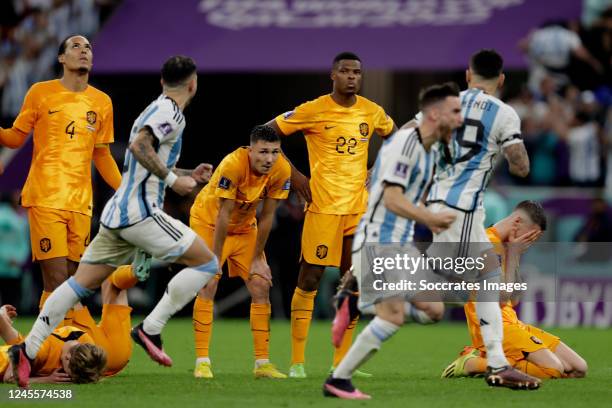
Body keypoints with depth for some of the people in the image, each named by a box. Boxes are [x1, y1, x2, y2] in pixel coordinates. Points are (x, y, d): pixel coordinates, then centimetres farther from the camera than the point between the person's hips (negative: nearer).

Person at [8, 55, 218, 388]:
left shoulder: (157, 109, 22)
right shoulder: (171, 113, -8)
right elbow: (138, 146, -24)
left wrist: (188, 175, 32)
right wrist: (172, 178, -18)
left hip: (117, 213, 9)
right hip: (141, 212, -9)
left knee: (81, 283, 8)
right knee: (206, 263, -3)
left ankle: (28, 350, 1)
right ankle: (150, 329, -8)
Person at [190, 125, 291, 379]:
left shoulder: (281, 170, -21)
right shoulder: (233, 165, -34)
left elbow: (266, 217, -11)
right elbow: (223, 216, -30)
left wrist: (257, 259, -7)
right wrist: (215, 259, -26)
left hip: (245, 227, 5)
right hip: (208, 221, -5)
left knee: (261, 287, -3)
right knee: (207, 288, -15)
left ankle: (262, 363, 3)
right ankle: (202, 362, -12)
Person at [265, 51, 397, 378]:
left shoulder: (372, 112, 6)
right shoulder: (314, 110, -8)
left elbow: (394, 136, 26)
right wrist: (292, 174, -10)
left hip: (359, 207, 5)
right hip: (323, 206, -5)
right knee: (309, 279, -3)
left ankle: (342, 361, 14)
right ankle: (297, 361, 3)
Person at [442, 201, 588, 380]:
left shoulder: (503, 245, 18)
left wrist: (514, 254, 9)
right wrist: (513, 255, -9)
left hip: (512, 323, 10)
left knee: (579, 368, 2)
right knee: (553, 370, -25)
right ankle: (473, 364, -14)